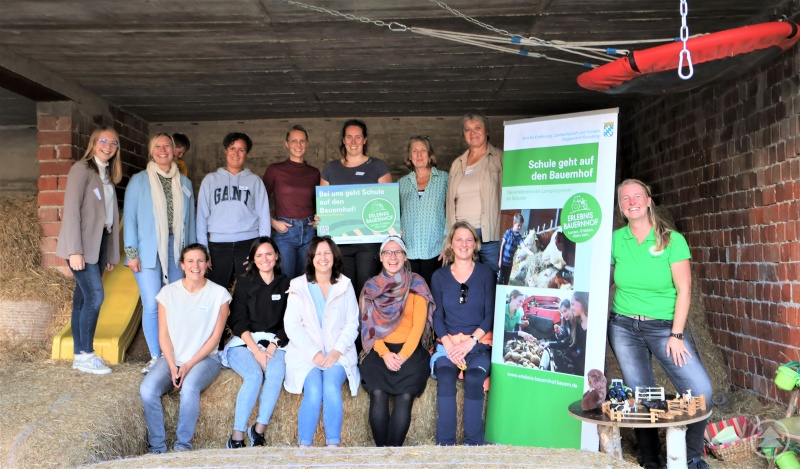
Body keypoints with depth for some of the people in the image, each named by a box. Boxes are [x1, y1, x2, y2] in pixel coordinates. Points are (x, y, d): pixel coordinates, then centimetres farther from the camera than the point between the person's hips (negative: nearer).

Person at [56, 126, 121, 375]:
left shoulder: (108, 175, 16)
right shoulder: (82, 169, -7)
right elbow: (71, 209, -14)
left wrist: (111, 253, 11)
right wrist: (75, 250, -20)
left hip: (100, 244, 7)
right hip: (83, 245, -7)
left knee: (83, 298, 8)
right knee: (95, 296, -11)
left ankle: (79, 355, 12)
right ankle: (86, 355, 0)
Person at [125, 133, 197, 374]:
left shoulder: (184, 183, 12)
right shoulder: (139, 181, 3)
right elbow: (130, 217, 1)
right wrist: (131, 252, -6)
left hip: (176, 250, 3)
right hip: (149, 251, -3)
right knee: (152, 305, -6)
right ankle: (155, 357, 6)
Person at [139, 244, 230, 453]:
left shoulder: (219, 294, -2)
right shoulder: (168, 292, 4)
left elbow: (215, 337, -3)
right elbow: (164, 334, 2)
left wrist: (189, 365, -12)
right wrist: (172, 366, -11)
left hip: (205, 358, -2)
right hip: (172, 357, 3)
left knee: (189, 387, -33)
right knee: (147, 390, -25)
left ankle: (182, 446, -14)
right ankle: (157, 448, -9)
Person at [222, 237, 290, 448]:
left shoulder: (285, 284, 11)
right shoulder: (244, 283, 8)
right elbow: (238, 322, 0)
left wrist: (273, 346, -10)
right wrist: (256, 350, -14)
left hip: (275, 343, 1)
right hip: (244, 343, -1)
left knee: (277, 373, -32)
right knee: (254, 375, -32)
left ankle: (259, 431, -24)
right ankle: (236, 438, -27)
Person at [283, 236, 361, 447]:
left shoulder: (345, 286, 10)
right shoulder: (298, 287, 7)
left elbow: (352, 324, 6)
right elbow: (292, 326, 0)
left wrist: (337, 351, -10)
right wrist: (314, 353, -12)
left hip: (338, 353, 1)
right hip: (306, 353, 0)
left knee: (331, 388, -27)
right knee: (314, 391, -26)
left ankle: (333, 445, -21)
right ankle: (304, 446, -17)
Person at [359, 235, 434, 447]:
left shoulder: (416, 284, 7)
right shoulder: (371, 286, 13)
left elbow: (419, 324, 0)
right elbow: (369, 325, 6)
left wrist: (403, 355, -12)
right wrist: (385, 353, -10)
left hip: (411, 350, -1)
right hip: (380, 350, 1)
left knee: (405, 396, -26)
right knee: (377, 393, -26)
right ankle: (380, 448, -16)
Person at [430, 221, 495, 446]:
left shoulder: (486, 273, 6)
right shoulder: (439, 276, 10)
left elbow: (491, 314, 1)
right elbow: (437, 316, 6)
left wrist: (471, 341, -12)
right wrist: (449, 344, -11)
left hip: (479, 343, -1)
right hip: (448, 343, 1)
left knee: (474, 378, -30)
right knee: (446, 377, -29)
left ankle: (473, 442, -17)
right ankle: (445, 443, -22)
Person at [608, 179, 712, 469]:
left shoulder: (672, 239, -6)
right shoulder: (615, 239, 0)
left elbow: (684, 290, -7)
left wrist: (676, 336, -10)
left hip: (664, 326, -1)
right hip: (623, 327, 2)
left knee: (700, 390, -14)